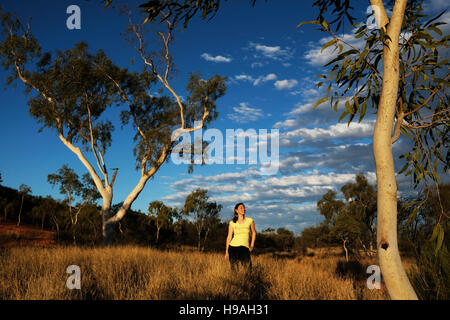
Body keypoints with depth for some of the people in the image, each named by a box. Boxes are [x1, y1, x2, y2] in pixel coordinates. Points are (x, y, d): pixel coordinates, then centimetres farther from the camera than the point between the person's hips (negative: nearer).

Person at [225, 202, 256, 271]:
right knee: (234, 269, 1)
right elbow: (229, 237, 6)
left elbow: (254, 233, 20)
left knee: (248, 269, -12)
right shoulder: (232, 223, 3)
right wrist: (226, 251, 3)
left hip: (245, 248, 0)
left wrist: (252, 245, 11)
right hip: (233, 247, 0)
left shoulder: (250, 220, 5)